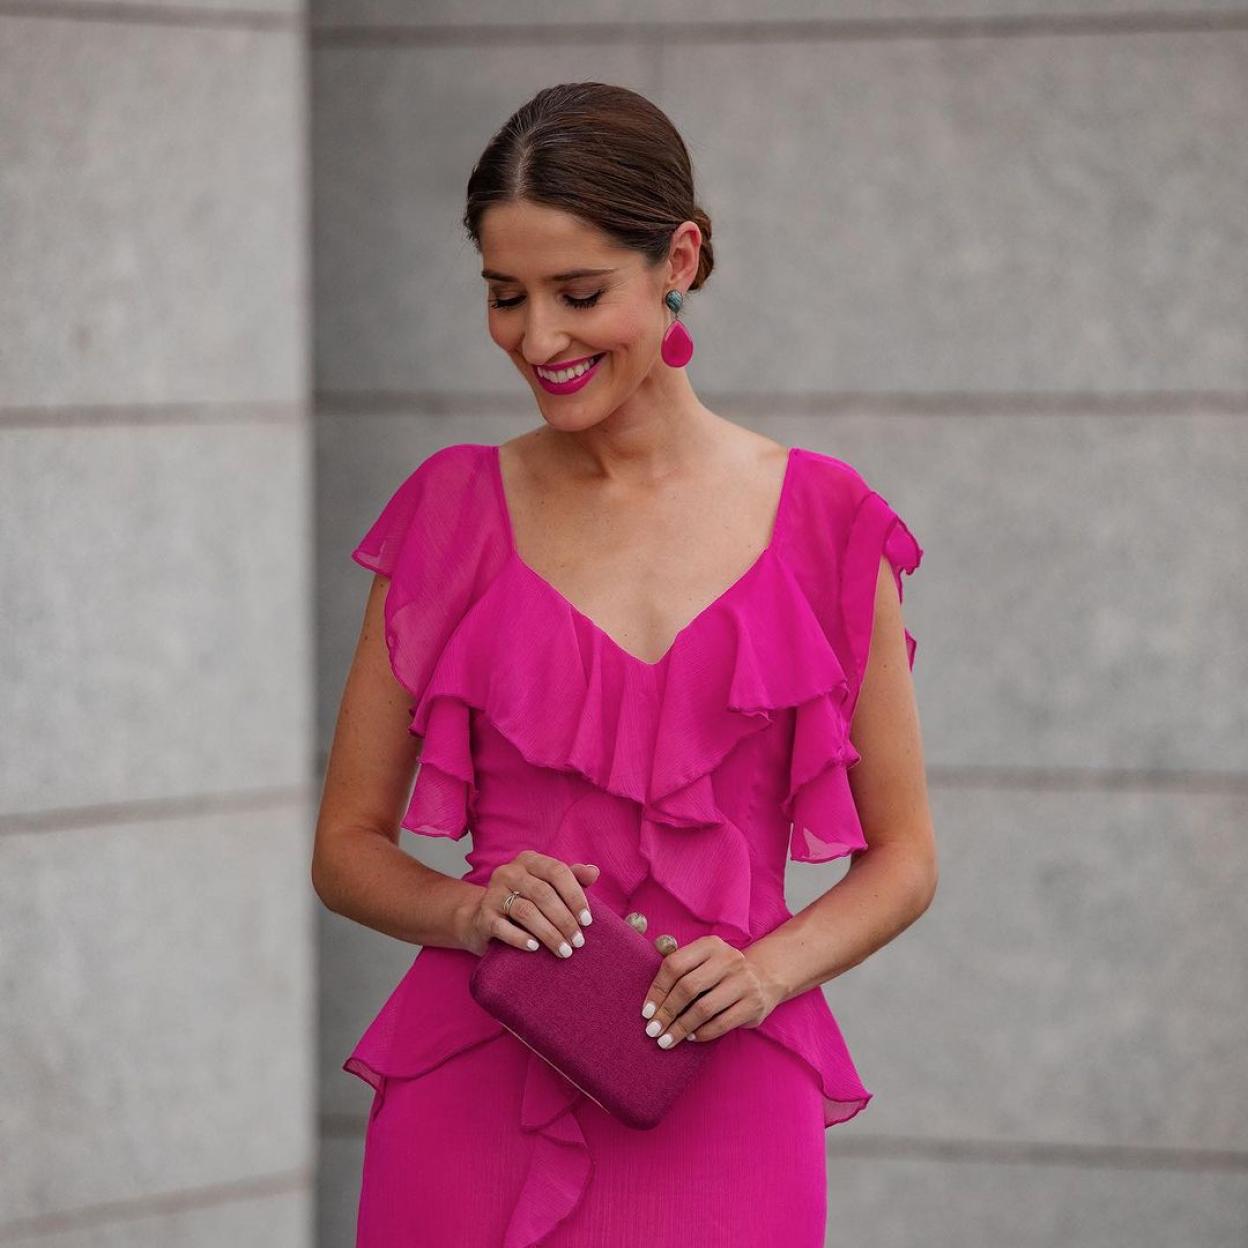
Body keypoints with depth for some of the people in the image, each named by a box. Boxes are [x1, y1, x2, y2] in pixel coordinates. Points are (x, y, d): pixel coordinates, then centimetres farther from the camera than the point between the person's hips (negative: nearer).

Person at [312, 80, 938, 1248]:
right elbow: (347, 845, 9)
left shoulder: (824, 523, 2)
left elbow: (902, 858, 8)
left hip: (717, 1099, -1)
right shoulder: (452, 514, 5)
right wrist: (467, 910, -11)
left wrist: (769, 969, -10)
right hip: (474, 1096, 1)